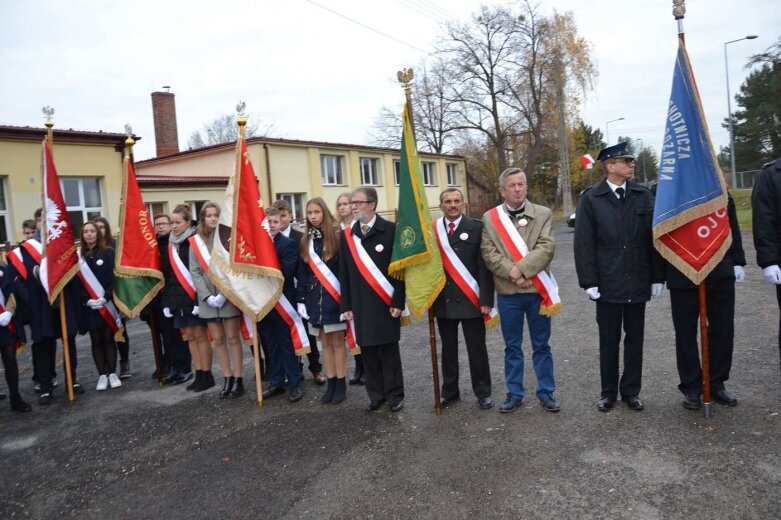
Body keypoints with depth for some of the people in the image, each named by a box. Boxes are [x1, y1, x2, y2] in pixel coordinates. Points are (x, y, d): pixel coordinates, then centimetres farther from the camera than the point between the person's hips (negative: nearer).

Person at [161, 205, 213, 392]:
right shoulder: (171, 245, 13)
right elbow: (168, 274, 15)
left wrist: (200, 299, -20)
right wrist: (166, 301, 10)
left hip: (195, 296, -7)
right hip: (178, 298, 7)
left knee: (200, 336, -1)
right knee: (190, 337, 10)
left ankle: (207, 376, 8)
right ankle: (199, 375, 17)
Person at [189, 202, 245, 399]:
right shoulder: (195, 241, 6)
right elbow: (195, 272, 3)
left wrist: (224, 293, -14)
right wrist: (207, 296, -8)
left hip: (229, 296, -3)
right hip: (208, 299, 3)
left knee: (232, 338, 2)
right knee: (218, 339, 9)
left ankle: (237, 379, 10)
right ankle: (227, 378, 18)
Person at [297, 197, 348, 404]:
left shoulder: (336, 237, -6)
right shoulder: (305, 241, 9)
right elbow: (302, 273, 10)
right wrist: (301, 299, 5)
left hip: (333, 297, -5)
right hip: (314, 298, 5)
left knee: (337, 341, 2)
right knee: (325, 342, 11)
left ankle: (341, 384, 13)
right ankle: (331, 384, 20)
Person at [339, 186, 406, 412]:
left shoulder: (391, 231, -4)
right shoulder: (346, 235, 9)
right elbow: (344, 273, 10)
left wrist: (398, 302, -10)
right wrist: (346, 305, 7)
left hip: (385, 304, -4)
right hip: (360, 305, 4)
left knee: (388, 351, 4)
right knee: (368, 351, 9)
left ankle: (395, 396, 17)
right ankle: (376, 395, 22)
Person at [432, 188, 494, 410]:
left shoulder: (476, 228, -3)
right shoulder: (432, 230, 3)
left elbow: (484, 266, -6)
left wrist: (486, 299, -11)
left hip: (470, 300, -2)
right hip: (443, 301, 3)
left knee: (477, 349, 8)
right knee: (448, 350, 14)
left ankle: (483, 392, 23)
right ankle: (450, 391, 28)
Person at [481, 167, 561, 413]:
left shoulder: (543, 214, 2)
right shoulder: (489, 218, 2)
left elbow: (546, 248, -10)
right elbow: (489, 253, -5)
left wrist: (521, 268, -20)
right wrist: (512, 273, -16)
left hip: (537, 290, 0)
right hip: (507, 292, 0)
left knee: (541, 346, 11)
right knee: (512, 347, 11)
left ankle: (546, 392, 24)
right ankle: (514, 393, 23)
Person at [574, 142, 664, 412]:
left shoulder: (644, 195, 3)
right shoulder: (591, 199, -4)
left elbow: (654, 237, 2)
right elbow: (584, 243, -6)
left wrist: (657, 277, 0)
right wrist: (589, 281, -9)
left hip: (638, 282, 2)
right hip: (607, 283, -2)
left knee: (635, 338, 11)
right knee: (608, 340, 9)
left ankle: (631, 391, 25)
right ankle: (608, 392, 23)